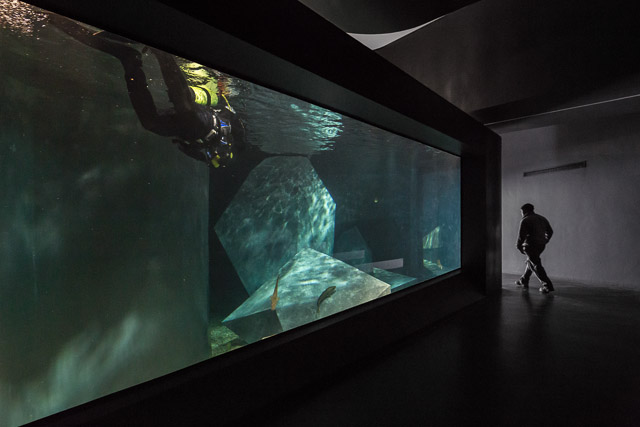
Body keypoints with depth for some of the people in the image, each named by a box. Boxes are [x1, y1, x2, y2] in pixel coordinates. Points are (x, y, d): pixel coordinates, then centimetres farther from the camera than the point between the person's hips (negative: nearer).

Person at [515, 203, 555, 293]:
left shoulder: (525, 220, -11)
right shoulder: (542, 218, 13)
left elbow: (521, 235, -15)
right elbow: (550, 231, 19)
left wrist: (519, 246, -4)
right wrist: (544, 241, 27)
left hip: (531, 245, -9)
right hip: (541, 245, 9)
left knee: (536, 265, -4)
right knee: (530, 262, 22)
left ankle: (548, 286, -7)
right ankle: (524, 281, 31)